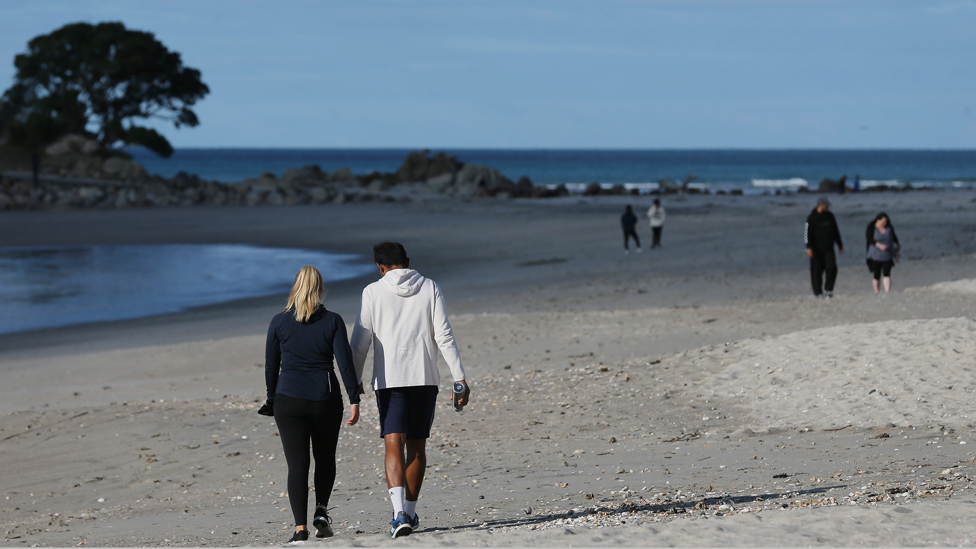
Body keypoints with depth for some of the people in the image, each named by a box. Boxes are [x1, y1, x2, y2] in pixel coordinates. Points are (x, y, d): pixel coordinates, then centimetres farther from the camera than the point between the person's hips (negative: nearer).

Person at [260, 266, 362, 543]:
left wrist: (272, 399, 18)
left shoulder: (279, 322, 0)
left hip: (289, 399, 0)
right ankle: (322, 510, 5)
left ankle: (300, 527, -7)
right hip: (325, 399, 0)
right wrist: (354, 400, -5)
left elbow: (271, 366, 6)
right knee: (325, 457, 20)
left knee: (297, 464, 1)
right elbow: (345, 362, -8)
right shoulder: (332, 321, -2)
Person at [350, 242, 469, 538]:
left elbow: (360, 342, -2)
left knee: (394, 445, -8)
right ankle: (410, 512, 21)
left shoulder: (373, 292, 0)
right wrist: (460, 378, -1)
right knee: (416, 445, 13)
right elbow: (444, 336, -1)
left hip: (389, 380, -2)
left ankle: (399, 513, -25)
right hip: (425, 377, 2)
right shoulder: (430, 288, 5)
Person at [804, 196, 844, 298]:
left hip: (829, 249, 4)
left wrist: (840, 245, 18)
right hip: (816, 250, -4)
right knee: (817, 271, 0)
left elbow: (836, 232, 19)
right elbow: (807, 233, -9)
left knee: (832, 268, -11)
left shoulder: (830, 216, 11)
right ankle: (818, 292, 8)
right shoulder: (812, 217, -5)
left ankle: (828, 289, 1)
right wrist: (809, 248, -18)